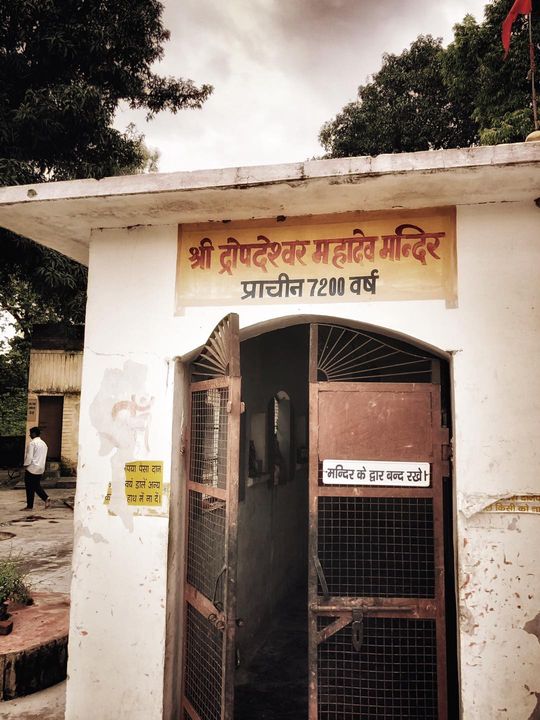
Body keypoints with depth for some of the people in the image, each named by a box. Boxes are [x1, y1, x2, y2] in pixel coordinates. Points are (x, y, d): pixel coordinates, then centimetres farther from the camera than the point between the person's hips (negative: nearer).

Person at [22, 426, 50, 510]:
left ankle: (29, 506, 8)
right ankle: (46, 498, -2)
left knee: (30, 488, 2)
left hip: (32, 469, -7)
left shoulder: (32, 443, -14)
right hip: (40, 469, 7)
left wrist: (25, 466, -7)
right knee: (37, 486, 16)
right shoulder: (43, 444, 12)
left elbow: (29, 456, -18)